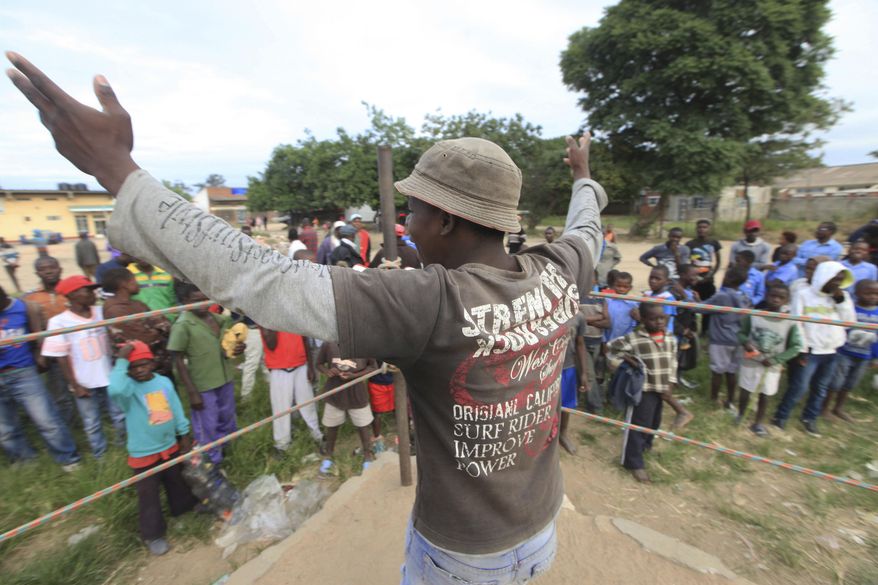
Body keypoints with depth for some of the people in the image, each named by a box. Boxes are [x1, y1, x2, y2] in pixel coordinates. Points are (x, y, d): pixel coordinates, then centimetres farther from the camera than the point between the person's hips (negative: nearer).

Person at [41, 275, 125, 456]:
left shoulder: (102, 312, -3)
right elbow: (62, 358, -8)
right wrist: (75, 386, -7)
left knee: (120, 417, 13)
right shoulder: (59, 322, -11)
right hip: (85, 384, -2)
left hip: (110, 379, 2)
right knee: (92, 425, 14)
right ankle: (101, 456, 31)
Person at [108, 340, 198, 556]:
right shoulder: (128, 388, -20)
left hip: (170, 446, 5)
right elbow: (114, 390, -48)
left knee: (178, 482, 25)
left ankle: (184, 507, 50)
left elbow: (176, 409, 3)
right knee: (148, 495, 10)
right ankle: (153, 535, 29)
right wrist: (121, 361, -39)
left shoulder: (164, 382, -5)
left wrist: (184, 435, 7)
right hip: (143, 454, -4)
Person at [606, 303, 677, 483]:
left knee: (655, 422, 22)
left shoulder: (671, 338, 1)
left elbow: (673, 361, 12)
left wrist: (671, 383, 8)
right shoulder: (634, 338, -17)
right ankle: (634, 462, 11)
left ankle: (645, 445, 47)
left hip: (662, 388, 6)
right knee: (640, 424, -1)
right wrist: (624, 361, -16)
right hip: (644, 388, -6)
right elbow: (611, 347, -8)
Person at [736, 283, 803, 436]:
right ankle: (740, 415, 33)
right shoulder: (753, 315, -11)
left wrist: (775, 360, -13)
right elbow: (741, 332, 1)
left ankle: (758, 423, 30)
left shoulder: (790, 322, -9)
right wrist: (745, 342, -20)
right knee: (745, 392, 10)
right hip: (751, 362, -1)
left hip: (772, 367, 1)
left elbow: (795, 347, -4)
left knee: (764, 395, 13)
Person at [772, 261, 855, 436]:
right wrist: (801, 350, -12)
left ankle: (809, 419, 30)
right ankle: (780, 418, 11)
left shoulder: (842, 296, 7)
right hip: (809, 351, -5)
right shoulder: (804, 294, -9)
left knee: (821, 389, 15)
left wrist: (842, 300, -9)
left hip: (830, 352, 5)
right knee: (798, 388, -2)